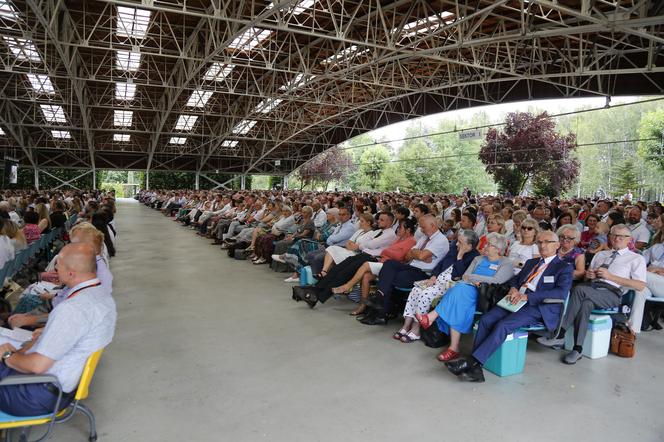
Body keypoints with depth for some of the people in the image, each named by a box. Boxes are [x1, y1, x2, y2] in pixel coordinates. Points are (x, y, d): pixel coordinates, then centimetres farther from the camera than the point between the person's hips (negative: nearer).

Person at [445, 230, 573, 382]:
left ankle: (471, 362, -30)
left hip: (538, 307, -6)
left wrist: (527, 296, -19)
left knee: (503, 325, -31)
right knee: (486, 319, -21)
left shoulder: (564, 268, 6)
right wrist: (513, 288, 1)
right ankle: (475, 369, -25)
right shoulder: (531, 262, 28)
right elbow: (515, 278, 29)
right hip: (516, 301, 6)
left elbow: (561, 292, -10)